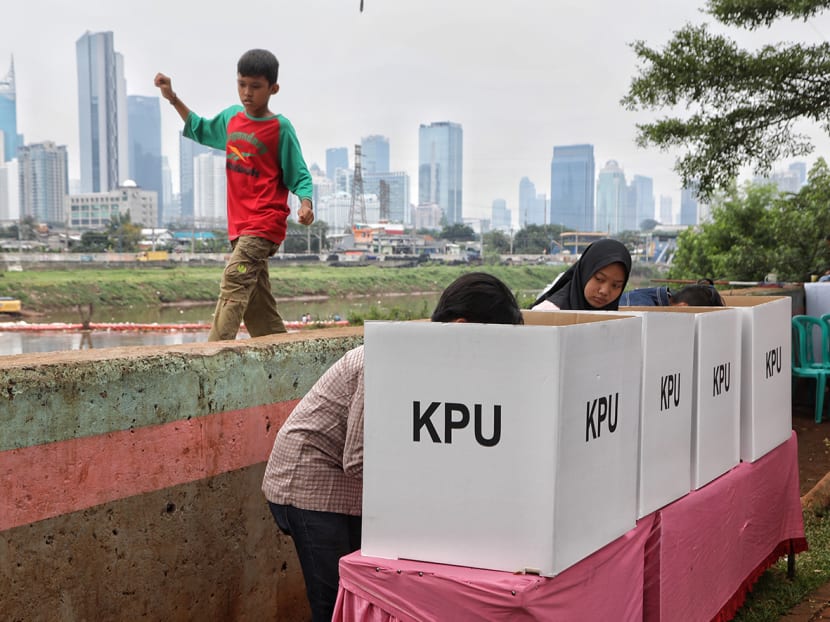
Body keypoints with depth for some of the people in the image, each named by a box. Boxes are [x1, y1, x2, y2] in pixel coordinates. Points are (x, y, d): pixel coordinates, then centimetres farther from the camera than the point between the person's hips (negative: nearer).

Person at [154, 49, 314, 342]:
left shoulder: (280, 128, -7)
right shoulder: (231, 117, 11)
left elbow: (299, 175, -5)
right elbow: (200, 130, 31)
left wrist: (306, 203, -24)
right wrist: (172, 98, 23)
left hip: (265, 224, -7)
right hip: (239, 226, 7)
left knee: (234, 280, -23)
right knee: (257, 304, 9)